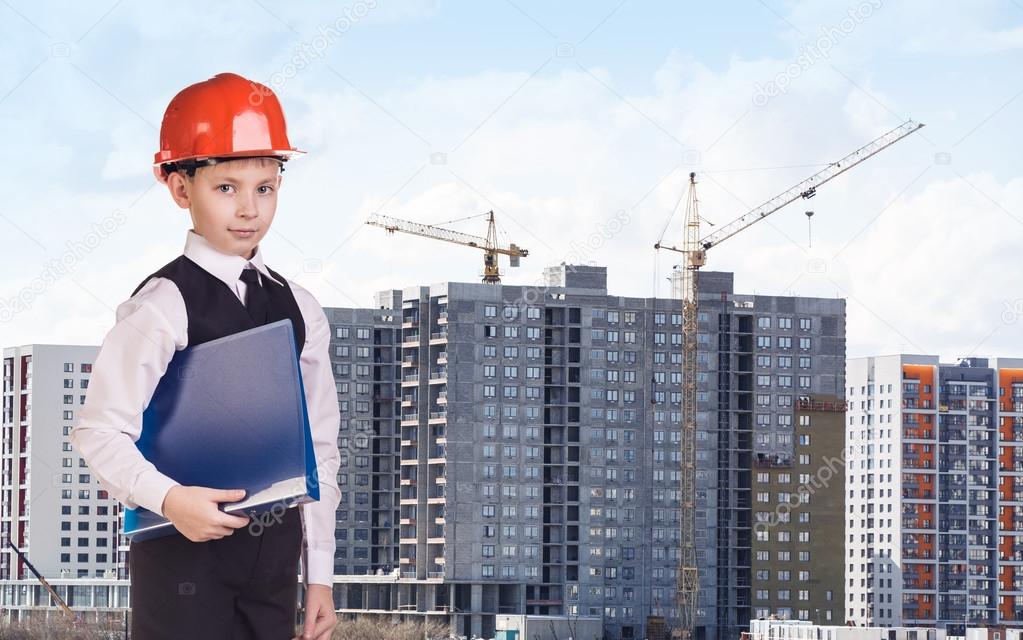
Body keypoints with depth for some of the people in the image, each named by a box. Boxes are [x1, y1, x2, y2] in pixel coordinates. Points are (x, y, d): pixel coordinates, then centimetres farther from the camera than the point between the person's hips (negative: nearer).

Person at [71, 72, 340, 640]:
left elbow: (319, 445, 12)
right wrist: (169, 500, -28)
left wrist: (319, 571, 10)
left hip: (274, 547, 5)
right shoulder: (161, 307, -9)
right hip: (185, 544, -5)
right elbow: (100, 431, -13)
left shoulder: (297, 310, 8)